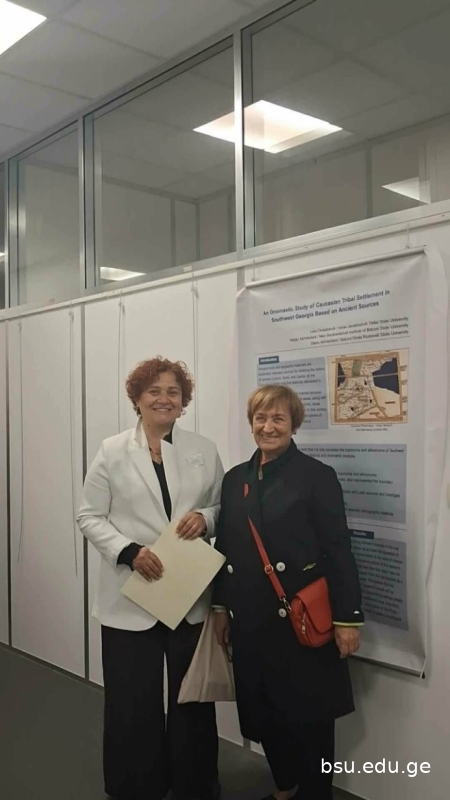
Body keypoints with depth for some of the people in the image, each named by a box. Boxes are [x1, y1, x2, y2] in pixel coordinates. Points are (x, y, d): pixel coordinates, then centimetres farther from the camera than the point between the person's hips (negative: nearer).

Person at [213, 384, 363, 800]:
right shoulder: (235, 478, 8)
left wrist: (347, 618, -12)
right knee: (262, 712, 15)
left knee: (308, 715, 6)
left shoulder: (317, 476, -8)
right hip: (250, 618, 5)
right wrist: (220, 607, 12)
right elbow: (225, 548, 12)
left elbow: (339, 551, -9)